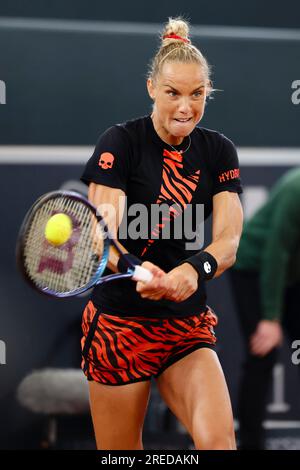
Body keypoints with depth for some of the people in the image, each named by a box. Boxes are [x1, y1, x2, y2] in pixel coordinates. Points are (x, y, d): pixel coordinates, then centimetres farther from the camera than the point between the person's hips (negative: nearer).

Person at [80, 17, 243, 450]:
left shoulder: (219, 152, 3)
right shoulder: (120, 143, -9)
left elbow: (229, 240, -8)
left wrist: (195, 269, -31)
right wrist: (137, 270, -40)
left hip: (189, 326, 3)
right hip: (120, 323, -3)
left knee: (218, 438, -21)